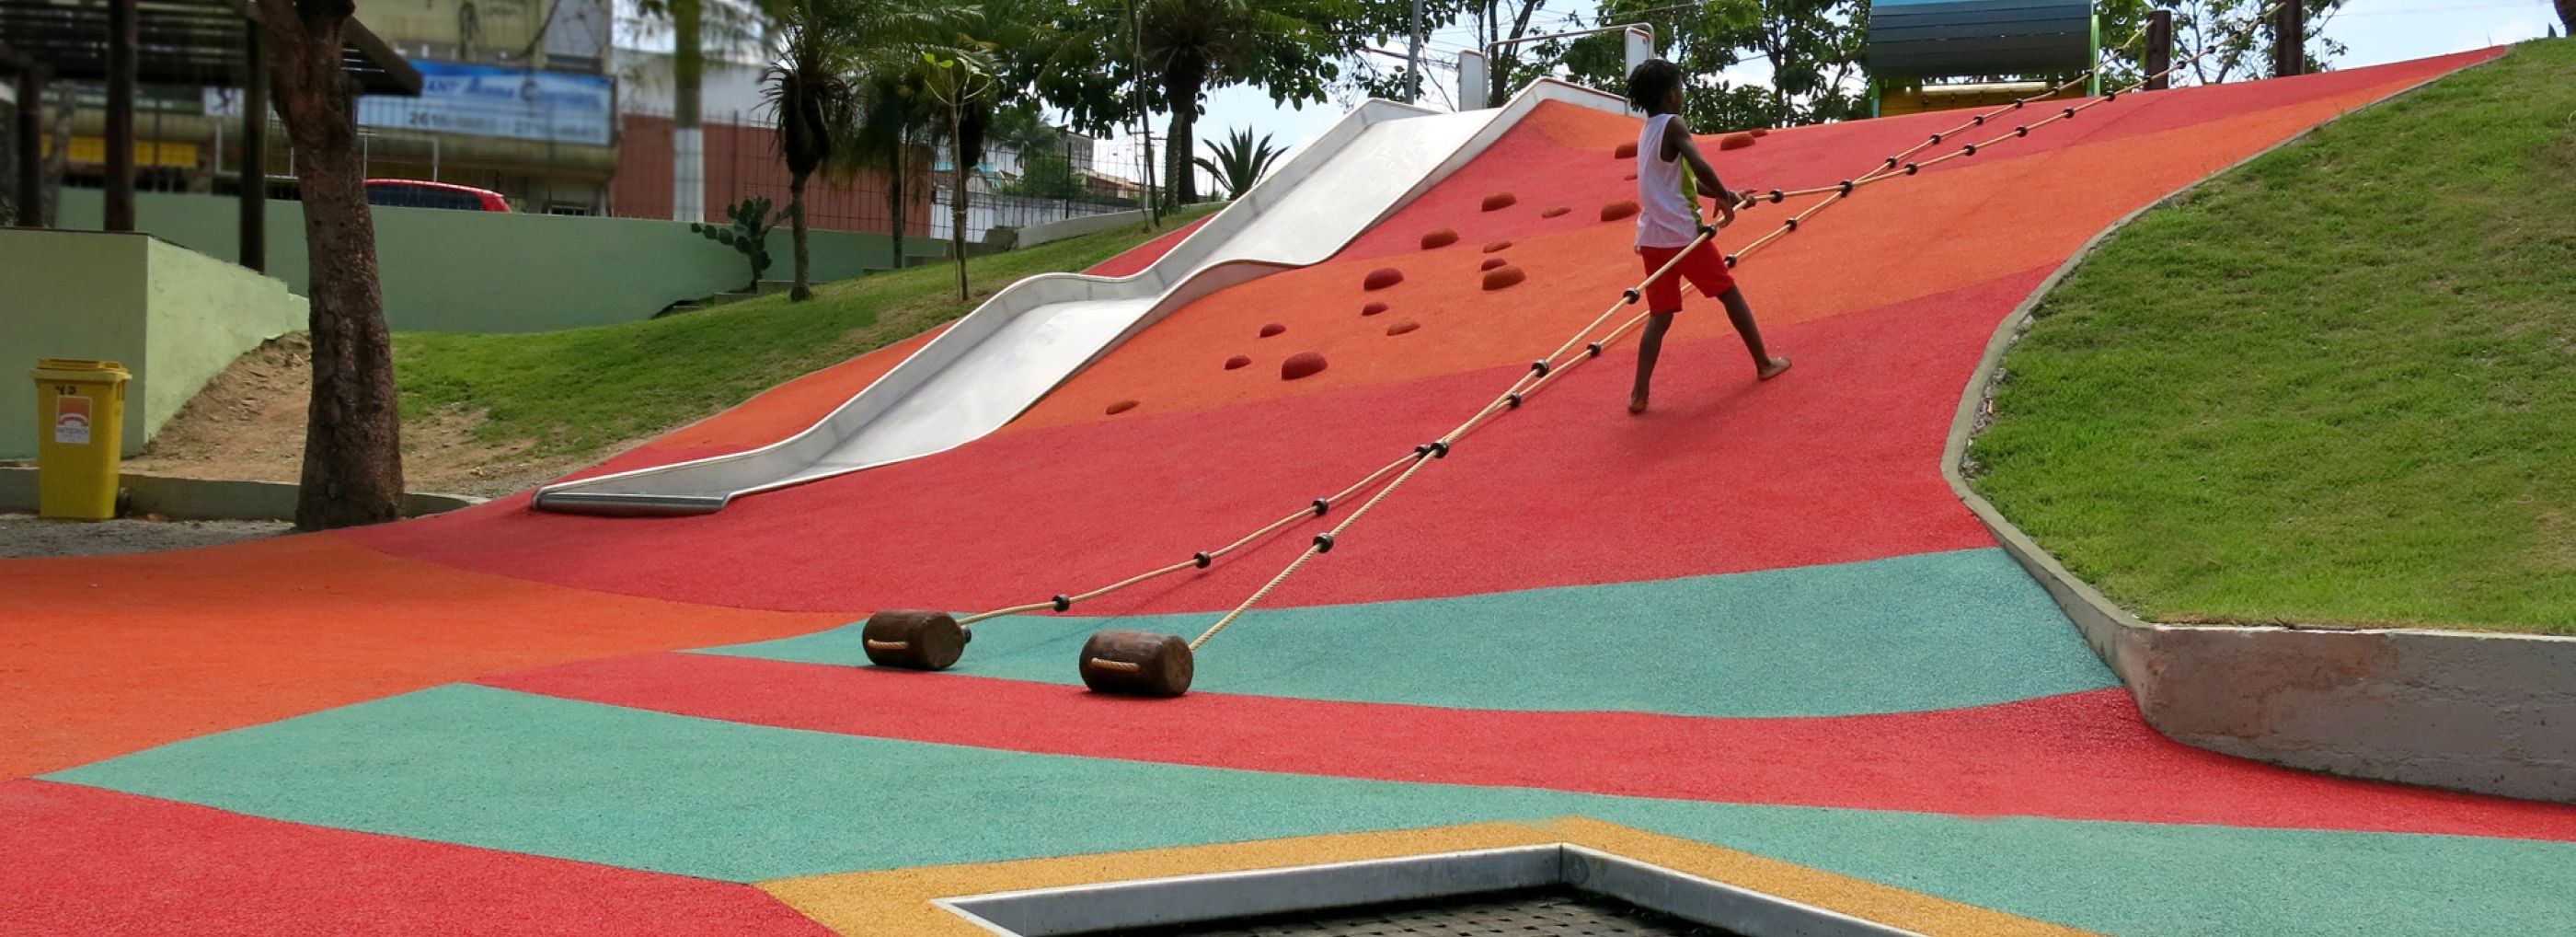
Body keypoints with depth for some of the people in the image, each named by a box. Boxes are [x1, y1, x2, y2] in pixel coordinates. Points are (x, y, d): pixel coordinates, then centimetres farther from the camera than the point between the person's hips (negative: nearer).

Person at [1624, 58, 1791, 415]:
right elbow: (1699, 166, -26)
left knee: (1660, 315, 8)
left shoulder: (1648, 131, 16)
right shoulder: (1672, 125, -10)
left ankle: (1639, 394, -3)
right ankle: (1764, 363, 22)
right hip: (1682, 234, -7)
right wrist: (1724, 197, -12)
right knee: (1730, 293, 11)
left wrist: (1723, 194, 21)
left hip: (1652, 238, 7)